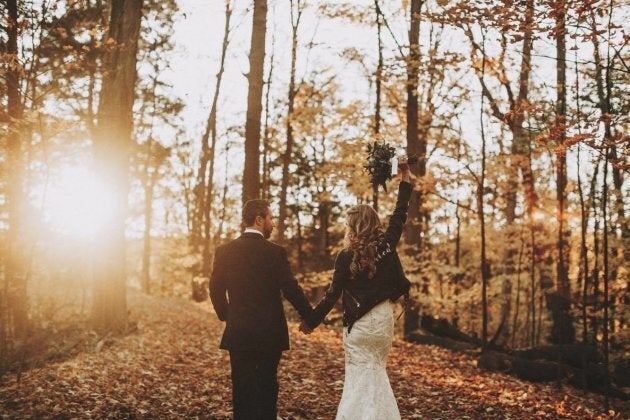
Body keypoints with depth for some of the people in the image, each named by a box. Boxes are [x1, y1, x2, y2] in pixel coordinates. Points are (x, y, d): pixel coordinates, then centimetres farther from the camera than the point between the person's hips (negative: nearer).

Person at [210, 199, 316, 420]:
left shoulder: (225, 251, -1)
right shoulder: (275, 252, -11)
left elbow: (216, 289, 3)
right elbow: (291, 290, -10)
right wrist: (311, 317, 3)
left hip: (238, 332, 2)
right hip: (270, 333, -2)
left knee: (242, 387, 8)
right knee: (267, 386, 10)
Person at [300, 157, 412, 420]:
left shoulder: (347, 257, -13)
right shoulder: (386, 244, -2)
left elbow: (333, 295, -9)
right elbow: (400, 214, 9)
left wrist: (311, 322, 1)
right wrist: (405, 177, 16)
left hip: (360, 322, -5)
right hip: (384, 318, 5)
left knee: (363, 376, 4)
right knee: (376, 373, 17)